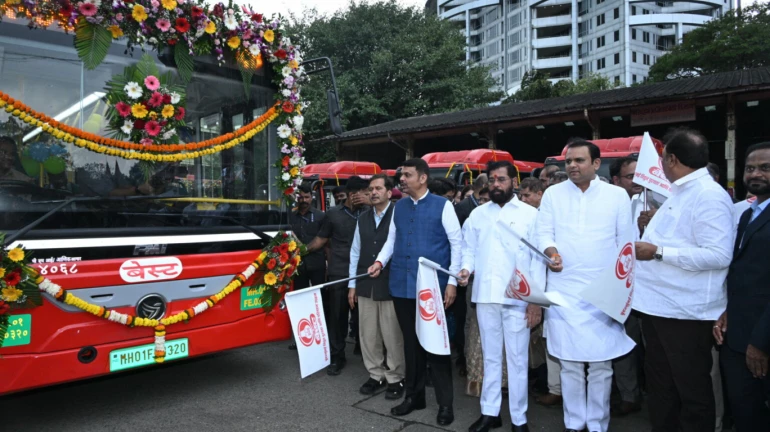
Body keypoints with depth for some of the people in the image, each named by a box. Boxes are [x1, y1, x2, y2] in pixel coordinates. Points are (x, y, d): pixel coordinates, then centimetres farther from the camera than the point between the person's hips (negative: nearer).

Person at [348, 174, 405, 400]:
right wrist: (352, 284, 11)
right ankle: (375, 375, 27)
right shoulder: (363, 218, 10)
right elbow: (355, 252, 12)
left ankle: (395, 379, 19)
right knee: (368, 334, 12)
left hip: (390, 285, -5)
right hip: (365, 285, 5)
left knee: (392, 335, 3)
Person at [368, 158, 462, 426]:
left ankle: (445, 403, 17)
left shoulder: (442, 206, -3)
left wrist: (452, 281, -8)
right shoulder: (399, 207, 11)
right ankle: (414, 395, 30)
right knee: (411, 342, 14)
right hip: (402, 286, 5)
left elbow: (457, 243, -4)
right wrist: (380, 261, -1)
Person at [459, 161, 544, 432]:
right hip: (485, 295, 3)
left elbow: (537, 258, -3)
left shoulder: (530, 214, 1)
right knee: (490, 356, 13)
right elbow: (469, 248, 13)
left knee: (517, 359, 5)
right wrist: (466, 268, -8)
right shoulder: (478, 214, 10)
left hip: (518, 298, -3)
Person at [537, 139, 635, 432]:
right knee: (569, 361, 7)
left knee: (601, 363, 4)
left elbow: (626, 243, 4)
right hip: (563, 290, 1)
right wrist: (550, 250, -18)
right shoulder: (553, 194, 6)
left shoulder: (617, 195, 3)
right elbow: (544, 232, 4)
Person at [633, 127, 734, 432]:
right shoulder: (680, 193, 13)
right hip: (658, 304, 10)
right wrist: (652, 227, 12)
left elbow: (718, 255, -26)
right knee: (659, 382, 22)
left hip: (685, 311, -10)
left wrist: (658, 252, -25)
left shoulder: (709, 195, -17)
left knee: (691, 389, 7)